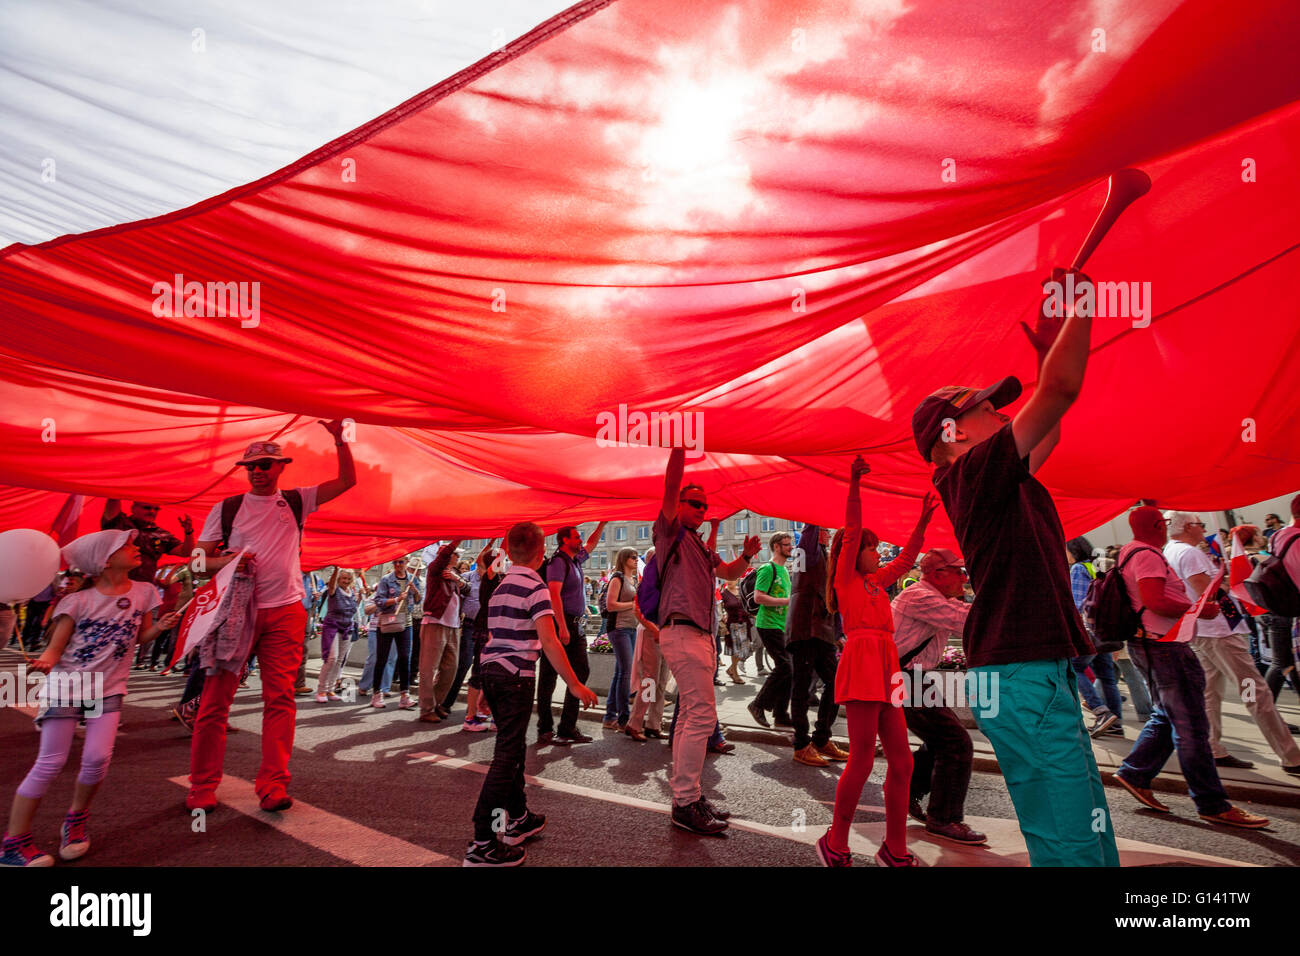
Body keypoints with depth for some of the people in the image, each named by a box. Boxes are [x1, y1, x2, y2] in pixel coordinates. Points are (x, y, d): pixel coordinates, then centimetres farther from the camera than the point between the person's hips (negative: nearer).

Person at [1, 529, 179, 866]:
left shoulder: (143, 592, 0)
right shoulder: (78, 600, -10)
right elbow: (55, 648, -8)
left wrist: (158, 627, -10)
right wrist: (44, 661, -30)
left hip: (109, 687, 3)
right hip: (67, 683, -3)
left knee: (97, 758, -6)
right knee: (51, 763, -3)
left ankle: (76, 820, 22)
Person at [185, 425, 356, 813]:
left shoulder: (297, 501, 10)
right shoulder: (226, 508, 9)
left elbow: (348, 480, 5)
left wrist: (339, 438, -6)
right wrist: (229, 561, -13)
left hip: (285, 611, 0)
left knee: (280, 698, -2)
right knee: (215, 699, 0)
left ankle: (273, 786, 3)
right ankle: (202, 789, 12)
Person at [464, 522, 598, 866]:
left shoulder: (501, 587, 14)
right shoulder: (535, 587, -12)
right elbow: (548, 641, -20)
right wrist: (574, 685, -18)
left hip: (491, 670, 8)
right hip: (516, 675, -8)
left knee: (512, 748, 19)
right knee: (506, 755, -6)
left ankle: (518, 819, 31)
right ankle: (482, 844, -6)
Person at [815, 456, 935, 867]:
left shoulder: (875, 581, 23)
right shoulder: (846, 576, 3)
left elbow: (906, 558, 33)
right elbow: (851, 531, -7)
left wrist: (923, 520, 29)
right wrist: (854, 483, -15)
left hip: (886, 668, 8)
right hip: (862, 660, -8)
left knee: (902, 761, 7)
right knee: (862, 758, -8)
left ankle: (895, 850, 18)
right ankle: (835, 846, 6)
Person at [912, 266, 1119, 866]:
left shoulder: (999, 480, 18)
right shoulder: (975, 474, -11)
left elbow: (1049, 429, 31)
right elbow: (1060, 390, -14)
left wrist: (1050, 348, 25)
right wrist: (1081, 301, -1)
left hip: (1040, 676, 10)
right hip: (1024, 679, -10)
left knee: (1084, 844, 14)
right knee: (1077, 850, -8)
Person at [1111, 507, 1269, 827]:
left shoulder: (1128, 552, 16)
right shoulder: (1147, 555, -15)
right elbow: (1154, 600, -26)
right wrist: (1199, 610, -15)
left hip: (1147, 644, 11)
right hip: (1164, 645, -11)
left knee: (1166, 718, 17)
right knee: (1191, 726, -3)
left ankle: (1134, 774, 18)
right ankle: (1212, 804, 4)